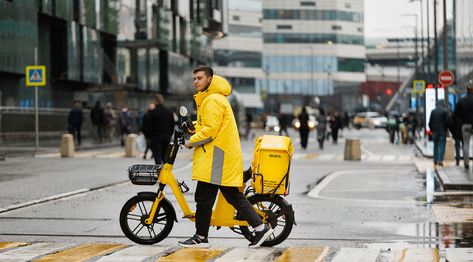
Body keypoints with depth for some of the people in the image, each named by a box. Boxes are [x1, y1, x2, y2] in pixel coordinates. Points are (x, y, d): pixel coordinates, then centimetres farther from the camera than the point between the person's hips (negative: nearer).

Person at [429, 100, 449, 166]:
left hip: (435, 131, 3)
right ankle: (440, 160, -13)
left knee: (435, 145, 13)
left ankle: (435, 160, 13)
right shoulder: (445, 111, -6)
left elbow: (430, 122, 2)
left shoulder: (433, 111, 2)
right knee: (441, 146, -3)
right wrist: (446, 129, 7)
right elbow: (447, 121, -8)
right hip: (442, 131, -3)